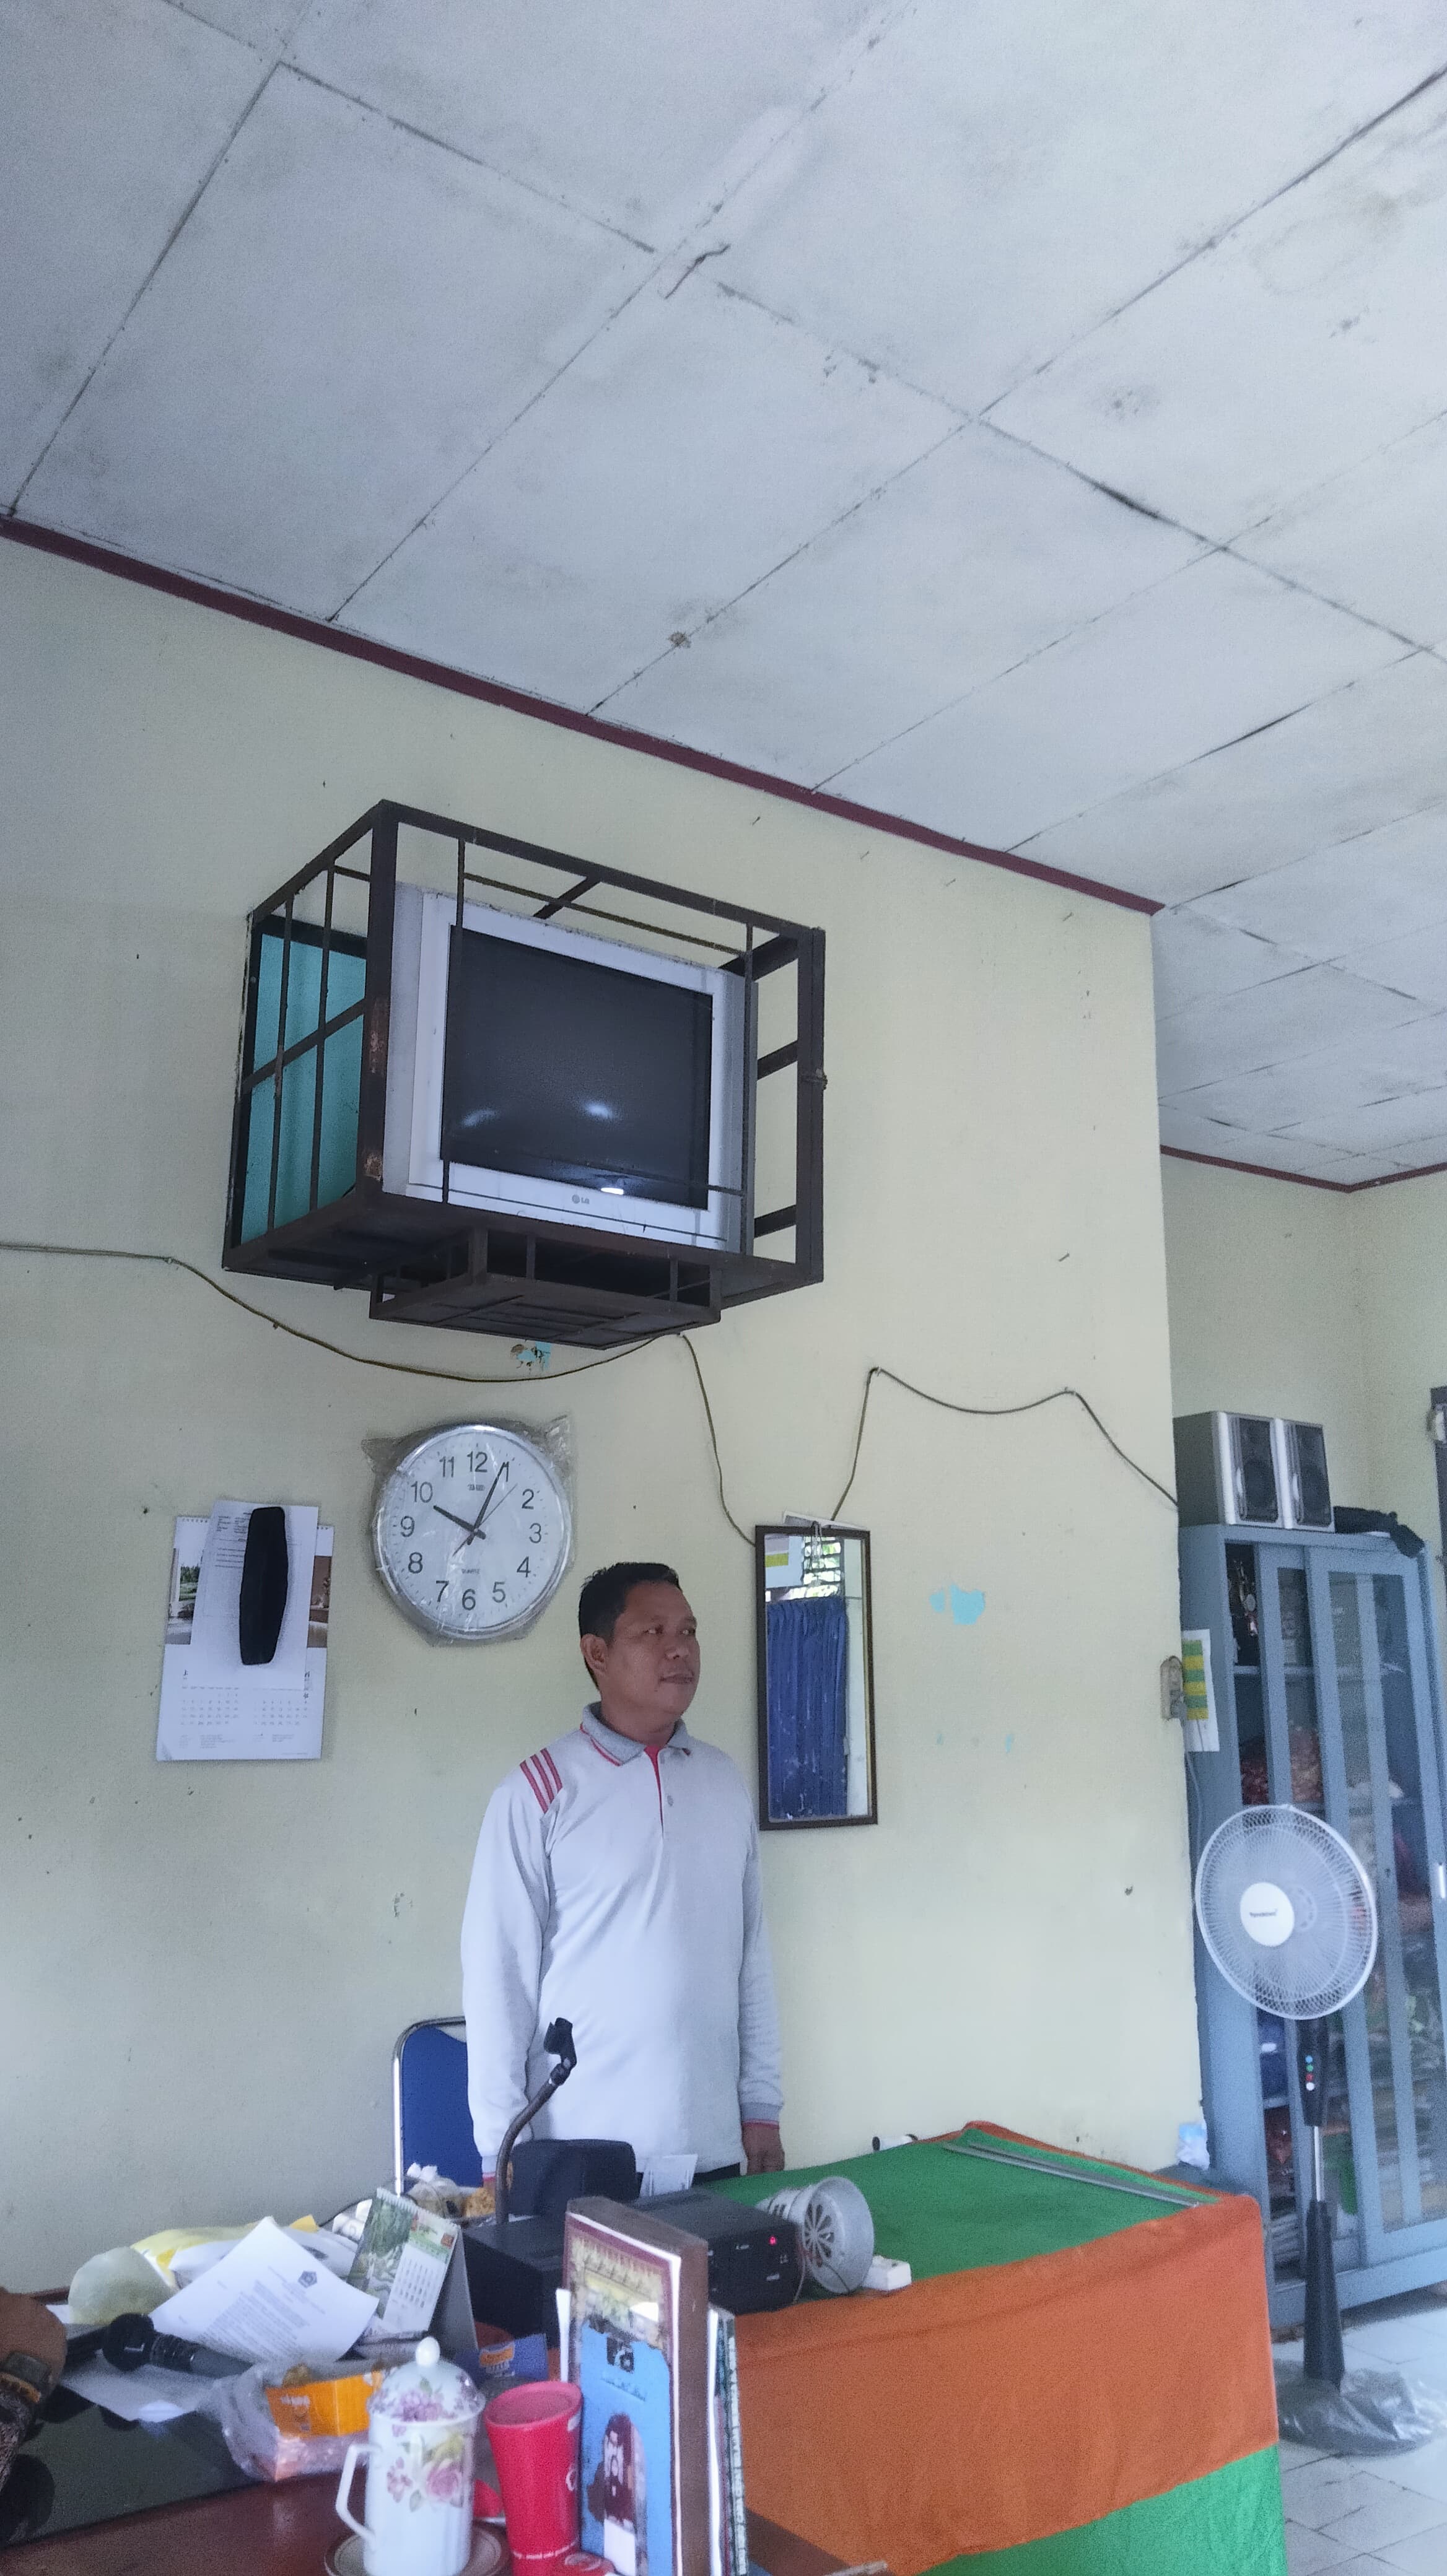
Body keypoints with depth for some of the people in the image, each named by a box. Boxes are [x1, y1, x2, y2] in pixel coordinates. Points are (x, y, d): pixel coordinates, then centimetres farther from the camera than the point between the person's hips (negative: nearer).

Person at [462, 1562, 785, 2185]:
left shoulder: (724, 1781, 5)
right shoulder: (538, 1791, -10)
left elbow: (751, 1951, 9)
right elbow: (499, 1973, -9)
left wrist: (762, 2107, 8)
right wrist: (504, 2152, -9)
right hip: (582, 2156, -4)